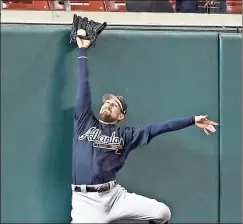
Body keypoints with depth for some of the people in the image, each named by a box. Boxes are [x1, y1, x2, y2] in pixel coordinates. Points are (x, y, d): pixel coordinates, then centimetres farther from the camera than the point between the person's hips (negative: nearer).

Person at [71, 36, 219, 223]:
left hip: (114, 195, 2)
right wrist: (83, 50, 10)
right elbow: (84, 85, 9)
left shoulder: (125, 134, 11)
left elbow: (156, 128, 8)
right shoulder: (85, 121, 8)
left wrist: (193, 120, 7)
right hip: (85, 200, -2)